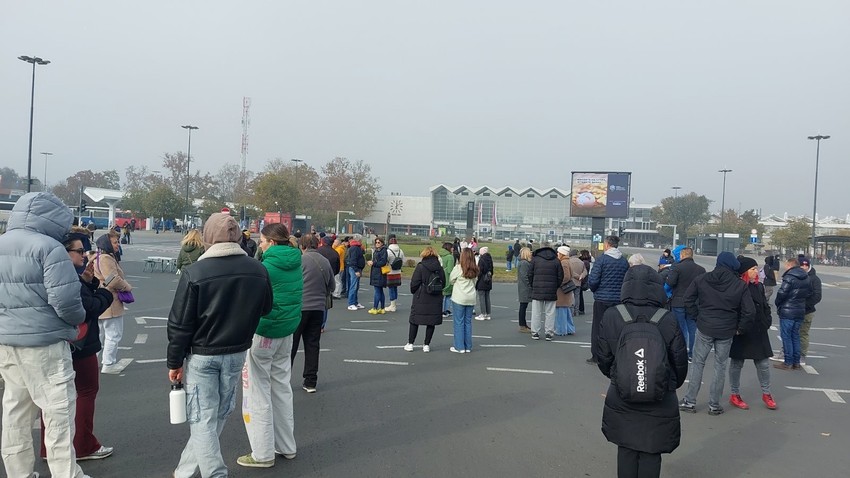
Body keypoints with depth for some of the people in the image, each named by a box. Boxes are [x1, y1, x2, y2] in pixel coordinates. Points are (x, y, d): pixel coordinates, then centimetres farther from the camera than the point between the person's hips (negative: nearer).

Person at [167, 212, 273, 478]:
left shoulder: (194, 273, -16)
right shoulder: (258, 270, -5)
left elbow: (180, 324, -12)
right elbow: (265, 309, 9)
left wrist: (174, 361, -2)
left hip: (202, 355, -4)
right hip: (237, 353, 4)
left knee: (203, 420, 6)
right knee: (218, 416, 18)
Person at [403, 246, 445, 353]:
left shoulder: (420, 267, -11)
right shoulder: (440, 268, 2)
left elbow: (414, 283, -10)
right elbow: (443, 283, 9)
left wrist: (413, 292, 8)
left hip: (421, 299, -3)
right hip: (435, 300, 3)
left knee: (414, 320, 8)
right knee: (431, 322, 9)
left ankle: (410, 344, 12)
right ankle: (427, 345, 12)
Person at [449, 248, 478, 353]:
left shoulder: (458, 267, -12)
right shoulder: (475, 269, 2)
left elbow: (451, 280, -1)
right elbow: (475, 282, 10)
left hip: (459, 298, -5)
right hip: (471, 298, 5)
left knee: (459, 322, 2)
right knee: (468, 322, 12)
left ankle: (459, 347, 5)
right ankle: (468, 346, 16)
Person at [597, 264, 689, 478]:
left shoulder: (610, 316, -12)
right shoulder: (668, 320, -15)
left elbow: (603, 358, -4)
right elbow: (680, 360, -5)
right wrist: (672, 384, 16)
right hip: (659, 402, -1)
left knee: (625, 450, 16)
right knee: (650, 454, 12)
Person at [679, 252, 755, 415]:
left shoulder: (701, 279, -3)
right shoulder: (740, 285, -6)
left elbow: (688, 299, 0)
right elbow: (749, 311, -7)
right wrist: (741, 328, 5)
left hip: (704, 328, 0)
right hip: (726, 331, 0)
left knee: (698, 363, 10)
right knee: (720, 367, 10)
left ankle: (690, 401, 13)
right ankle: (714, 405, 16)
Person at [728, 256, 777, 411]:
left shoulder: (759, 286, 7)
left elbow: (765, 307, 15)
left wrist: (767, 322, 4)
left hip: (758, 333, 6)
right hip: (739, 333, -6)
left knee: (764, 364, 10)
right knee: (737, 363, 8)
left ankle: (766, 394, 27)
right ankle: (734, 395, 20)